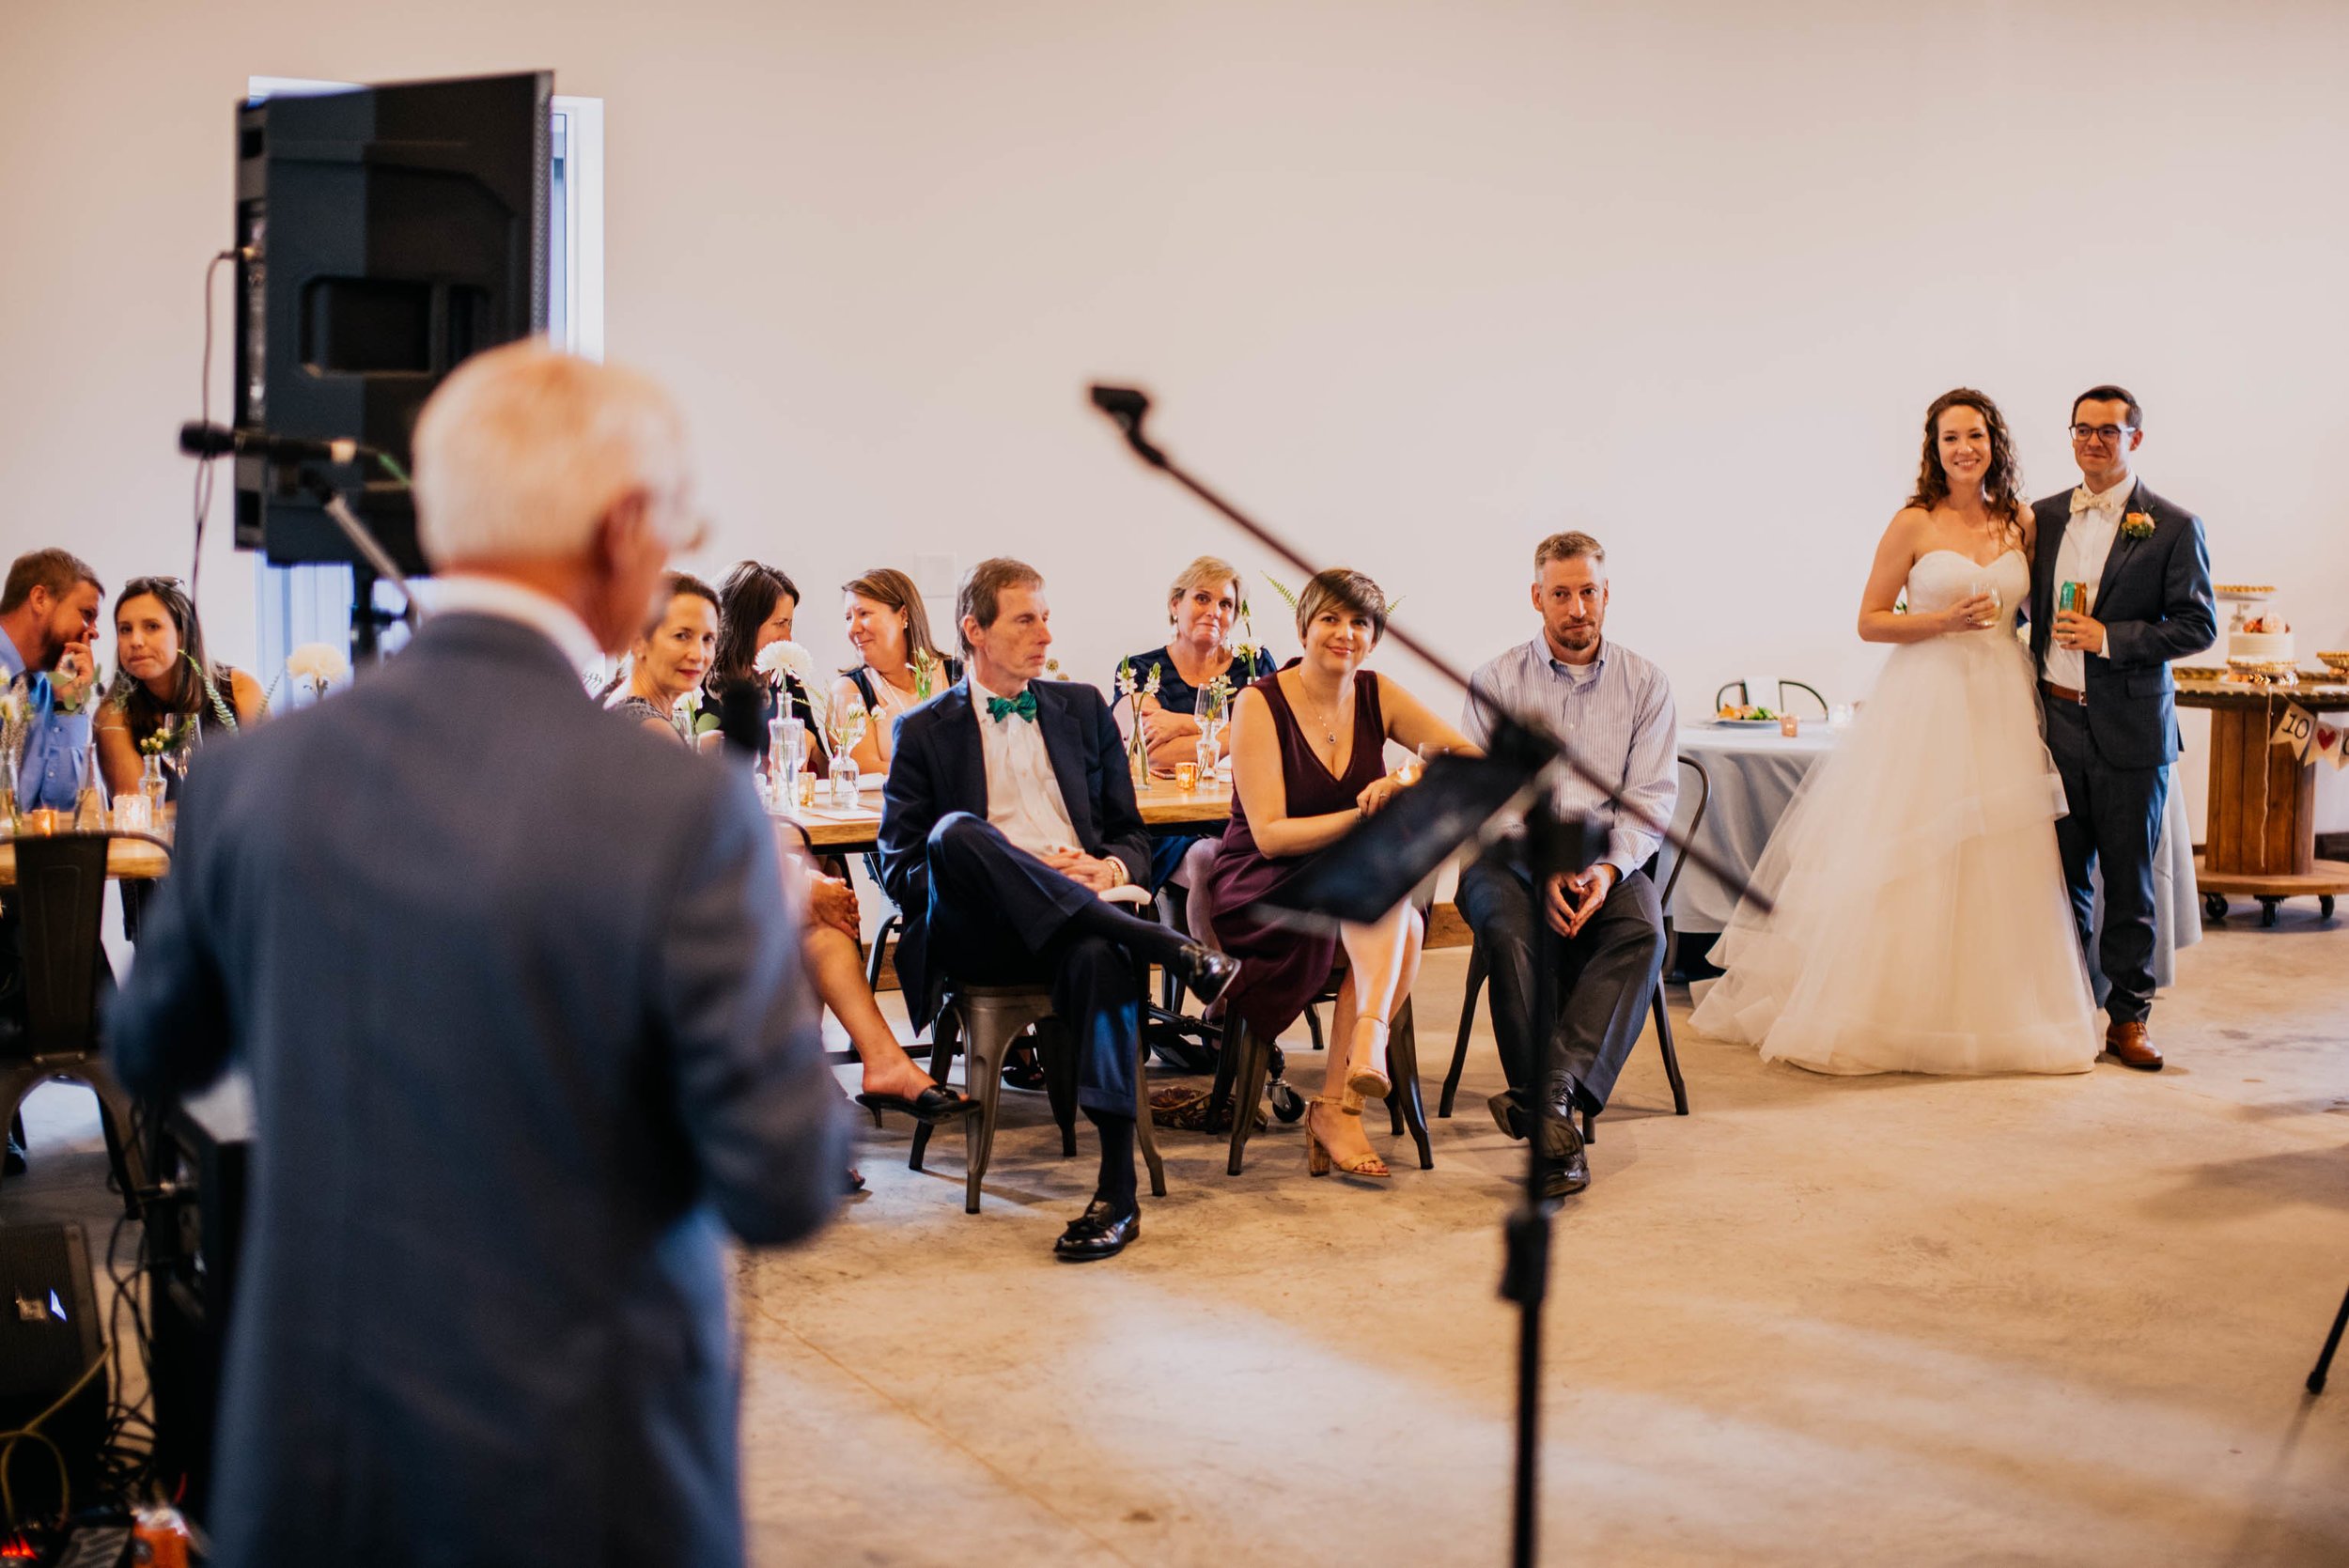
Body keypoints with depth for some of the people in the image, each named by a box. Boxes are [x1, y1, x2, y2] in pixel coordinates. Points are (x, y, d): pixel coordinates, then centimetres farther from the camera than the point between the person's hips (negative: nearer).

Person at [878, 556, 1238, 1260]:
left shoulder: (1083, 708, 23)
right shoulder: (924, 731, 15)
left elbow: (1132, 837, 22)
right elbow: (899, 872, 7)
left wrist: (1107, 869, -3)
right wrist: (966, 871, -13)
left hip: (1080, 911, 1)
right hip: (977, 935, -1)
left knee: (1099, 953, -38)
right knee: (957, 831, -36)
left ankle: (1118, 1190, -39)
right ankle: (1173, 951, -36)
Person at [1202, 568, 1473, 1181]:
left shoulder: (1378, 697, 6)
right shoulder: (1260, 704, -8)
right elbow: (1269, 834, -15)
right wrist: (1365, 816, -27)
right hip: (1261, 889, -4)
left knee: (1404, 928, -31)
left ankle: (1335, 1105, -28)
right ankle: (1368, 1041, -47)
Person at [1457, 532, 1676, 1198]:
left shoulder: (1645, 684, 9)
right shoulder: (1496, 681, 6)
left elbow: (1650, 797, 2)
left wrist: (1609, 868, -17)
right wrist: (1544, 868, -17)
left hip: (1609, 856, 1)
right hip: (1510, 854, -1)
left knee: (1643, 931, -32)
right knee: (1509, 931, -34)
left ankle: (1550, 1095, -40)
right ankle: (1555, 1123, -35)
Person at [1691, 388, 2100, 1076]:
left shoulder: (2021, 523, 9)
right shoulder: (1913, 524, -2)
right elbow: (1870, 620, -2)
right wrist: (1944, 620, -14)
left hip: (2002, 705, 4)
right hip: (1925, 702, -4)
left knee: (1996, 864, 4)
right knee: (1907, 859, -4)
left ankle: (1990, 1017, 15)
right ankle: (1882, 1014, 6)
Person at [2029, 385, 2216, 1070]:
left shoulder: (2173, 526, -2)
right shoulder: (2044, 517, 10)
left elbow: (2198, 624, -6)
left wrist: (2109, 638, -15)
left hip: (2128, 730, -3)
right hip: (2056, 723, 3)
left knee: (2129, 883, 4)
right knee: (2062, 878, 8)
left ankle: (2128, 1018, 13)